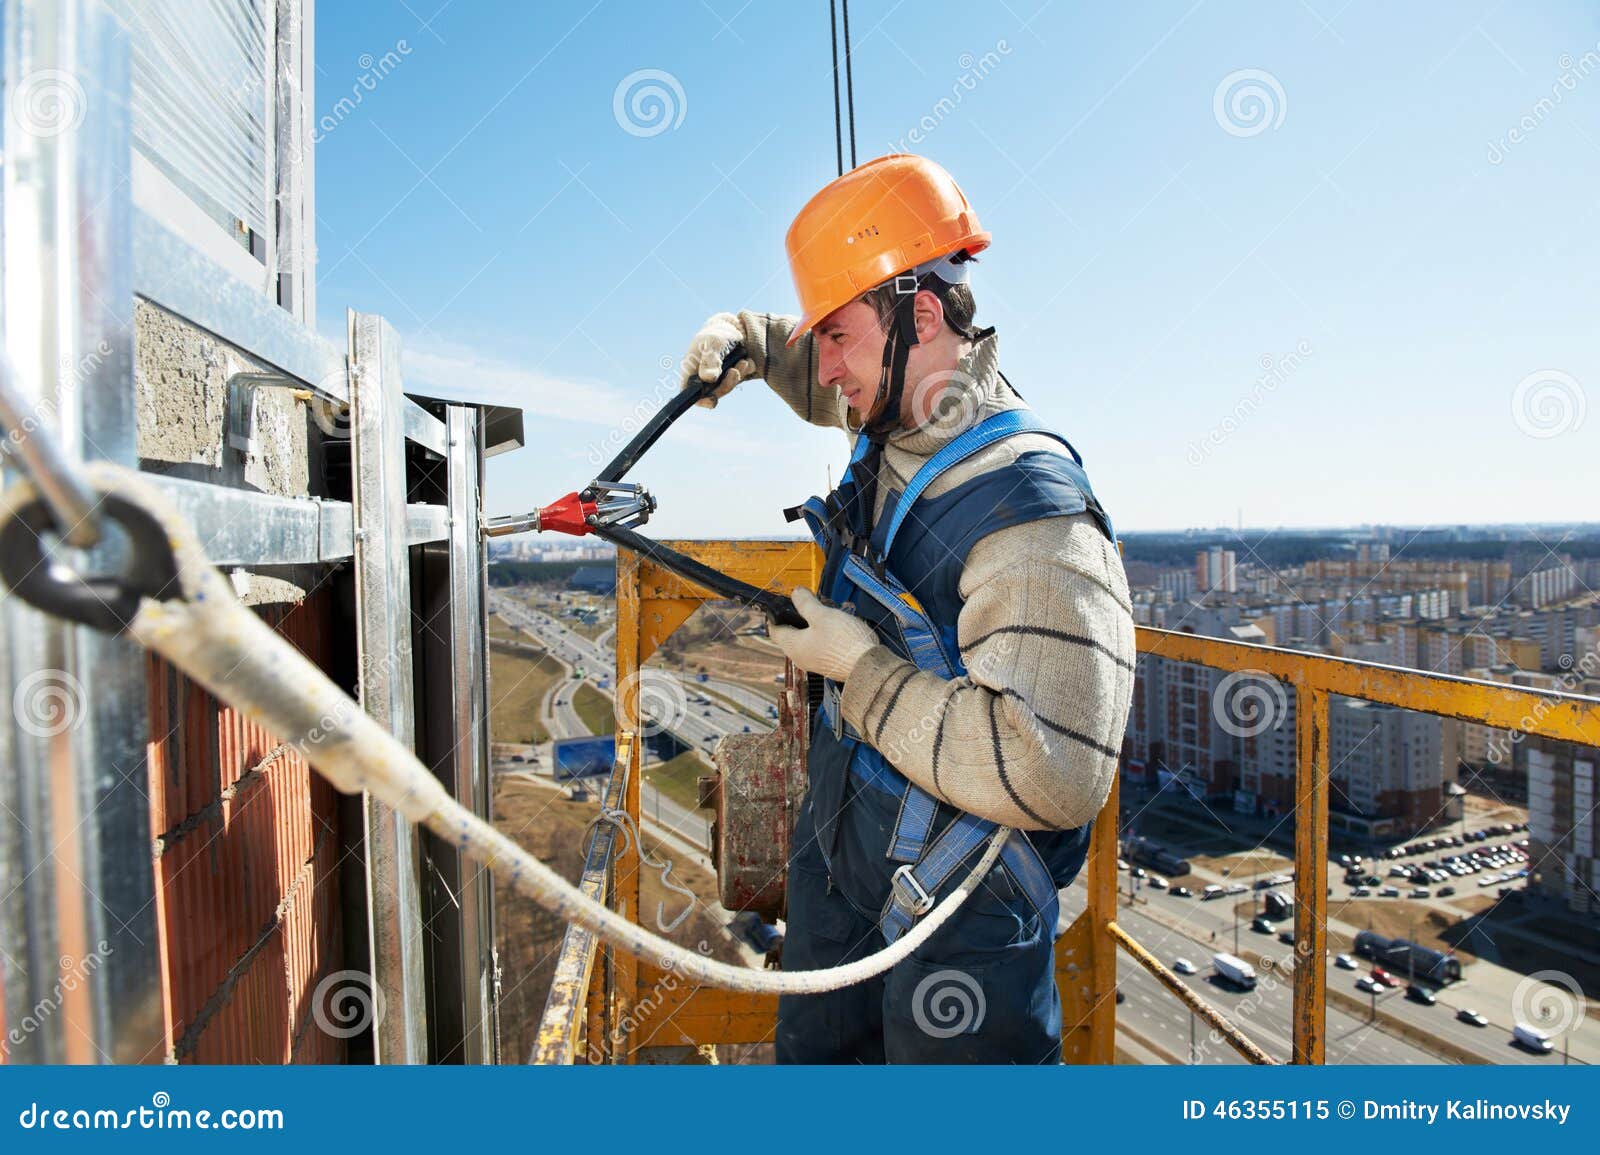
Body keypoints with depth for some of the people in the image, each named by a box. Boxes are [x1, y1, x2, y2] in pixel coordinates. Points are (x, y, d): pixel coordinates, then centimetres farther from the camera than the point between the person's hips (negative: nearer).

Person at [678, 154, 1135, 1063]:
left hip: (957, 915, -8)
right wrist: (742, 338, -3)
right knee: (813, 1050, 28)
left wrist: (860, 667, -28)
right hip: (840, 850, 8)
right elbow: (816, 369, 18)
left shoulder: (1036, 520, -31)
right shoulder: (903, 419, -5)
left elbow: (1053, 775, -38)